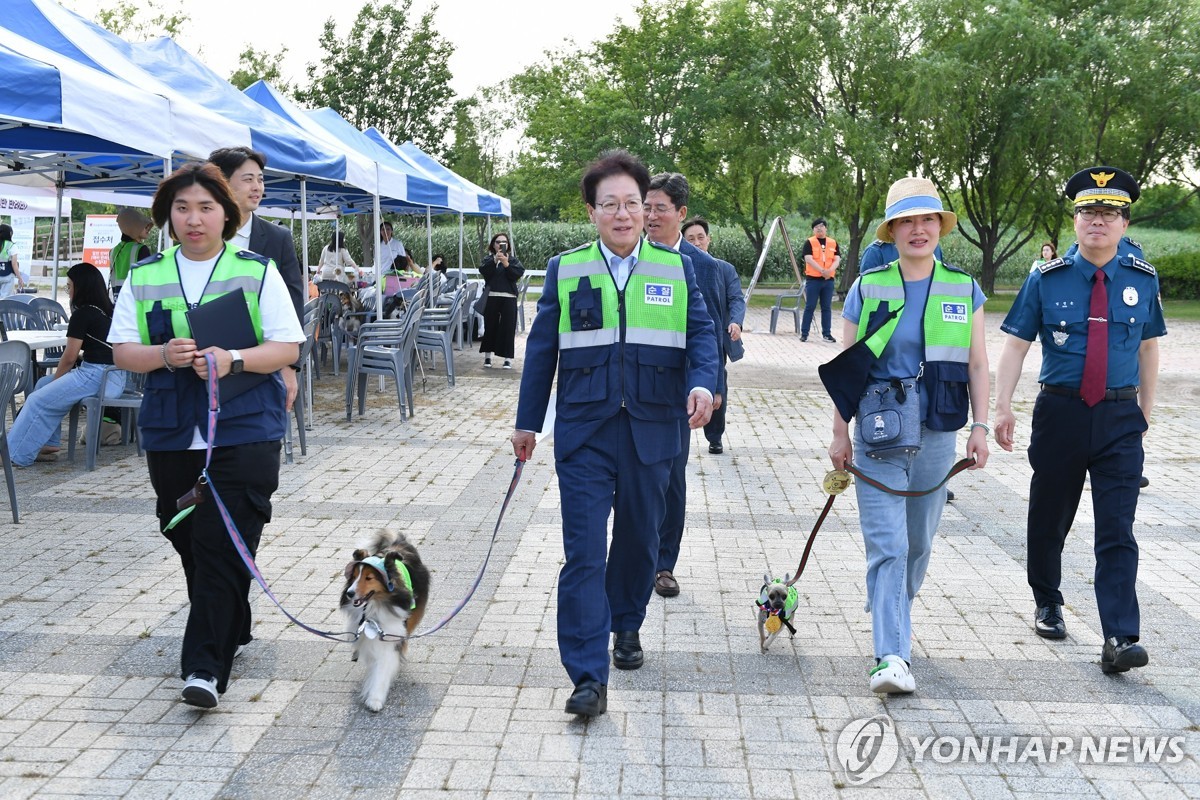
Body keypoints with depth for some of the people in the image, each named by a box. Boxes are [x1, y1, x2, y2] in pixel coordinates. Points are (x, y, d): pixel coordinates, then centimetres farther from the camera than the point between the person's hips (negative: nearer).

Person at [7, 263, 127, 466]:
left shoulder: (83, 314, -11)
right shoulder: (108, 311, 14)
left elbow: (69, 357, -8)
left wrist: (55, 379, 9)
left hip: (96, 377, -9)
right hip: (115, 378, 9)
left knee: (38, 402, -4)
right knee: (44, 385, 19)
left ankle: (15, 454, 3)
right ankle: (50, 445, 16)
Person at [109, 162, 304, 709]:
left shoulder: (258, 272, 1)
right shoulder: (144, 276, 9)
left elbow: (287, 348, -2)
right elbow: (122, 351, 8)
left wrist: (233, 359, -19)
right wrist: (163, 355, -14)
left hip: (243, 432, -4)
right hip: (170, 434, 4)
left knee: (224, 546, -9)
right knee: (188, 541, 11)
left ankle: (205, 665, -6)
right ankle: (229, 632, 31)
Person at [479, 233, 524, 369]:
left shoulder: (513, 259, 9)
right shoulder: (488, 258, 9)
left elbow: (519, 274, -6)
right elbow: (483, 271, -10)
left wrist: (506, 264, -17)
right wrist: (495, 260, -21)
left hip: (509, 297, 0)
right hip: (491, 297, 0)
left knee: (508, 327, -3)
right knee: (490, 326, 6)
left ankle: (507, 358, 0)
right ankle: (487, 355, 17)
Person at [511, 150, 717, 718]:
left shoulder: (676, 268, 6)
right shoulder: (565, 270, 5)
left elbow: (700, 332, 4)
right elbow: (542, 348, 8)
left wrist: (702, 383, -17)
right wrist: (527, 423, 9)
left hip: (651, 430, 2)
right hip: (584, 431, -1)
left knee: (639, 538, 15)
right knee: (584, 550, -7)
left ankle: (627, 625, 41)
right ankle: (589, 677, -5)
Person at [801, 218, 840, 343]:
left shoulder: (833, 242, 11)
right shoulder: (809, 242, 0)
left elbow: (837, 259, 3)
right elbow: (808, 259, -11)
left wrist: (830, 270, -17)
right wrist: (822, 270, -21)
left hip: (828, 280, 3)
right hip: (813, 279, -3)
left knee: (827, 307, 7)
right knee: (810, 307, -2)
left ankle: (827, 333, 12)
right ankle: (804, 333, 3)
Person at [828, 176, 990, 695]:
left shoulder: (964, 290, 6)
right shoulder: (867, 289, 1)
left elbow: (976, 364, 8)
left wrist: (980, 426, 0)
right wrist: (840, 434, 1)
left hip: (936, 435, 3)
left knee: (919, 542, 14)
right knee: (887, 545, -10)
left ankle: (893, 617, 39)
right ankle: (892, 657, -11)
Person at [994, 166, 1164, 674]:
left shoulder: (1143, 280, 3)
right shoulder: (1047, 280, -2)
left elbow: (1148, 347, 12)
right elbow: (1015, 346, -3)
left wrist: (1145, 412, 11)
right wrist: (1003, 408, -12)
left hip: (1120, 418, 0)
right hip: (1060, 413, 0)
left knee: (1117, 530, -6)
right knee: (1049, 518, 14)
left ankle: (1120, 640, -8)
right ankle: (1047, 604, 37)